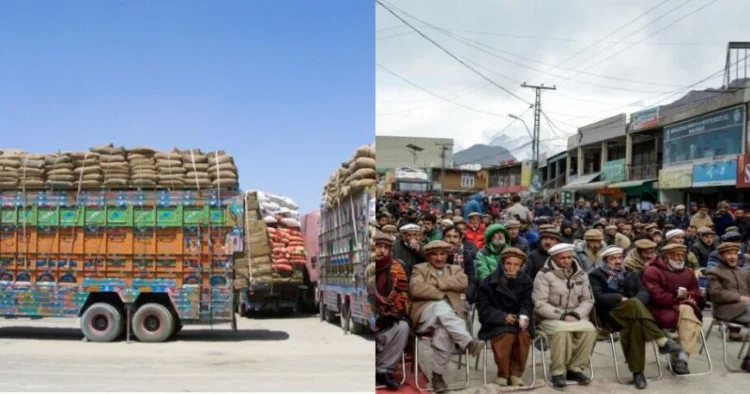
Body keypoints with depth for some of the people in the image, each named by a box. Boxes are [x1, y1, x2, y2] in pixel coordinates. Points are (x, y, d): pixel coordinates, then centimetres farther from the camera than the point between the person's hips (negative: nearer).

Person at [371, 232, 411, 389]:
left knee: (403, 327, -27)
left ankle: (383, 370, -15)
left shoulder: (396, 269, 0)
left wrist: (386, 315, -19)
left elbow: (402, 300, -3)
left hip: (387, 319, 2)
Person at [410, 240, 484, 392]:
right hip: (426, 315, -1)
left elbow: (463, 283, -1)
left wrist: (436, 282, -4)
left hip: (450, 315, 2)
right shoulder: (420, 269, 17)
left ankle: (438, 375, -22)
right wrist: (441, 295, -7)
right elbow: (416, 288, -6)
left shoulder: (455, 269, 24)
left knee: (443, 332, -35)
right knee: (442, 307, -37)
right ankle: (469, 342, -41)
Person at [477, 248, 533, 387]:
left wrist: (523, 316, -25)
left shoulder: (526, 281, 4)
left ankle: (516, 373, -14)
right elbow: (483, 308, -7)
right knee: (507, 335, -33)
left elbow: (527, 304, -2)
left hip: (518, 322, 2)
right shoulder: (490, 282, -4)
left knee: (524, 335, -30)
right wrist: (503, 316, -22)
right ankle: (503, 375, -15)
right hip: (496, 323, -2)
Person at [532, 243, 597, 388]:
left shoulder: (580, 274, 8)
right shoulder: (544, 275, -8)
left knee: (589, 330, -25)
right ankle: (558, 372, -19)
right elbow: (540, 304, -12)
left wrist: (576, 314, -10)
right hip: (550, 318, -4)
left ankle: (575, 369, -10)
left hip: (574, 317, 5)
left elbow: (588, 300, 9)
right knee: (562, 331, -36)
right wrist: (562, 315, -19)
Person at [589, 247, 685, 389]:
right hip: (609, 315, -4)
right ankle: (662, 342, -36)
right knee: (634, 303, -35)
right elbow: (599, 298, -8)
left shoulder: (631, 274, 22)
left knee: (635, 324, -36)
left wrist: (636, 304, -15)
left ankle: (637, 372, -32)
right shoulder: (596, 275, 8)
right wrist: (621, 299, -16)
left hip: (632, 316, 4)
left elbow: (644, 293, 7)